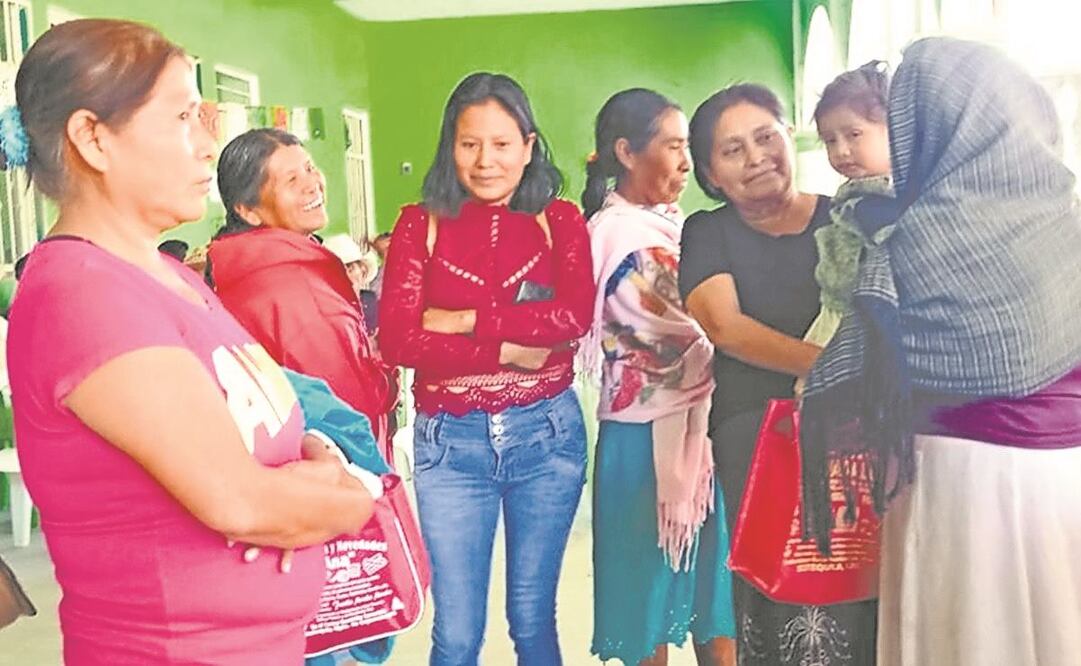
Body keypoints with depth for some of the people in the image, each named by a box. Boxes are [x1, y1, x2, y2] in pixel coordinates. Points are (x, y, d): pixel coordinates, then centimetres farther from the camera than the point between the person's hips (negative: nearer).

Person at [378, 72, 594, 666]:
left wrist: (463, 319, -15)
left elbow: (575, 316, -14)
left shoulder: (560, 219, 4)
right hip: (450, 440, 0)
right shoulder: (420, 224, 1)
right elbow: (397, 338, -12)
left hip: (546, 433, 1)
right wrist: (512, 352, -16)